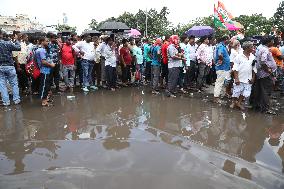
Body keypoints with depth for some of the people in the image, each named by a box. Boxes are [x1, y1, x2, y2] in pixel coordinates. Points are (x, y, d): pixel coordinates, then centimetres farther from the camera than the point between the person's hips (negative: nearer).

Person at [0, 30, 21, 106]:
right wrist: (16, 40, 12)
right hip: (9, 66, -2)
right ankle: (16, 99, 15)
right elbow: (18, 48, -2)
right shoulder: (7, 43, -11)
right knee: (14, 84, 11)